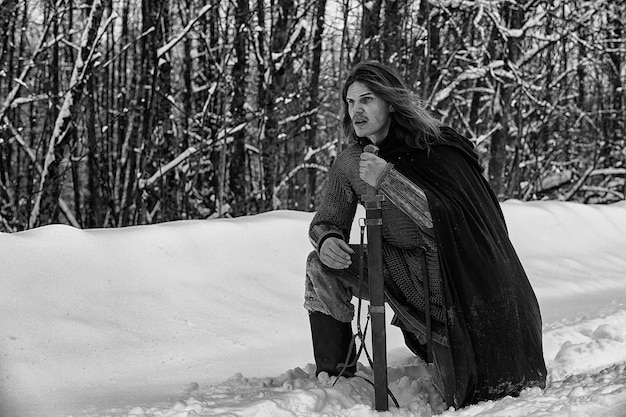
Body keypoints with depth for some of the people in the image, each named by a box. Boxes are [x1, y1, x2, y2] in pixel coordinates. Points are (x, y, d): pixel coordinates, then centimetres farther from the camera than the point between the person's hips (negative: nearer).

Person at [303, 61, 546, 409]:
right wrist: (327, 239, -23)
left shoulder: (433, 146, -17)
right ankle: (335, 377, -7)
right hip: (397, 267, 5)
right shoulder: (349, 163, -3)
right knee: (322, 267, -17)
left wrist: (387, 179, -37)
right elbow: (328, 221, 2)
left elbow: (445, 217, -28)